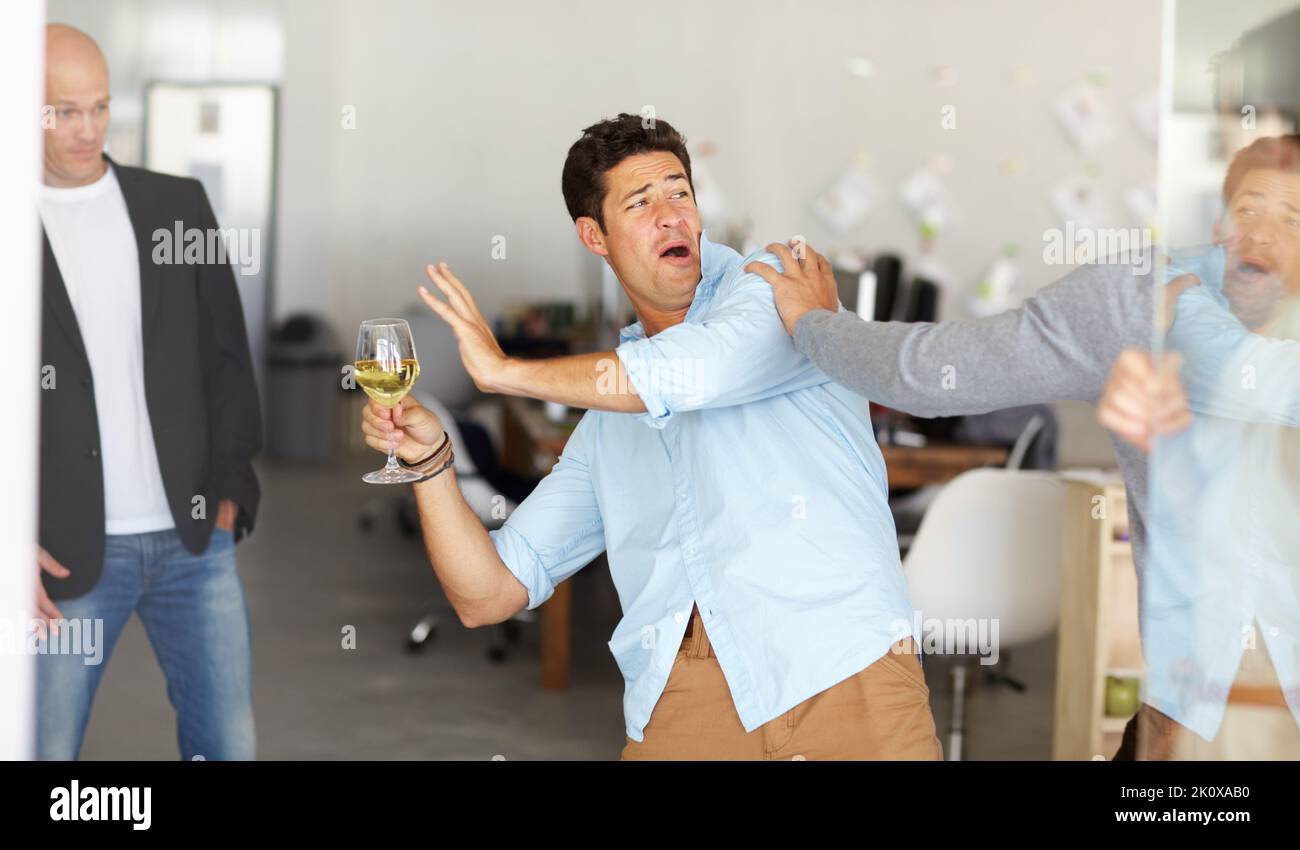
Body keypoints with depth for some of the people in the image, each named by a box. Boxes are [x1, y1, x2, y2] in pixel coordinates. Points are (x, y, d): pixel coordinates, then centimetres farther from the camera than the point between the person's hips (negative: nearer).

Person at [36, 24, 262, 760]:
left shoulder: (178, 204, 7)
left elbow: (227, 353, 9)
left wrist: (230, 488, 2)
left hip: (195, 539, 3)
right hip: (68, 552, -2)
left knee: (229, 743, 8)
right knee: (45, 747, 3)